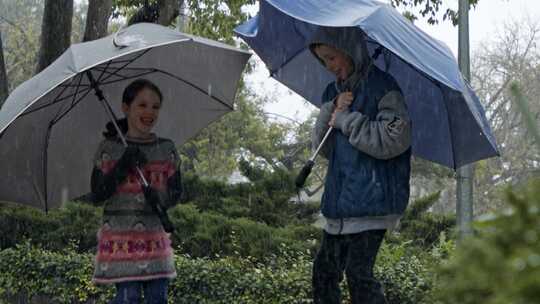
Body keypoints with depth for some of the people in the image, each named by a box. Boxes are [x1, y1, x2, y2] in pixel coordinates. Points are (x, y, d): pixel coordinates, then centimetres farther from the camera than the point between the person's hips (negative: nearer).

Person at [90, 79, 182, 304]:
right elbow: (97, 194, -3)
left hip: (154, 234, 3)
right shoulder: (109, 148, -1)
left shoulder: (167, 149, 7)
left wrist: (159, 197, -16)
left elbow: (176, 193, 6)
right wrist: (121, 168, -16)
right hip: (120, 234, -3)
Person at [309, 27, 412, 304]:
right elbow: (322, 147, 11)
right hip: (341, 200, 8)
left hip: (372, 199, -8)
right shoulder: (333, 91, 14)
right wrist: (332, 109, -7)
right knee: (324, 271, 11)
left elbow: (395, 139, -20)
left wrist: (346, 119, -14)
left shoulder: (382, 87, -9)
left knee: (358, 274, -13)